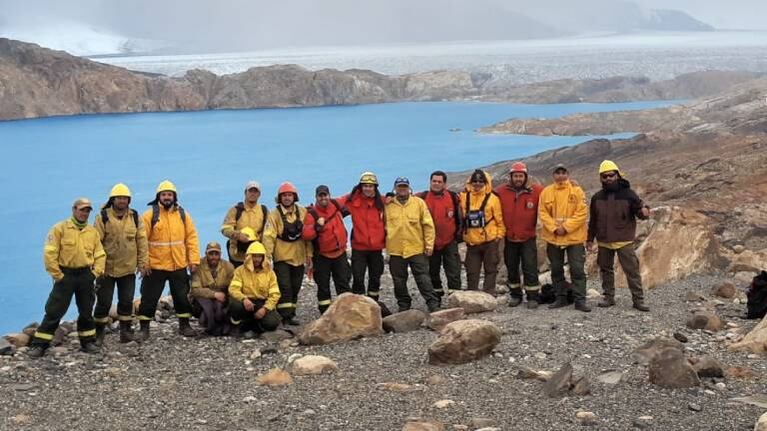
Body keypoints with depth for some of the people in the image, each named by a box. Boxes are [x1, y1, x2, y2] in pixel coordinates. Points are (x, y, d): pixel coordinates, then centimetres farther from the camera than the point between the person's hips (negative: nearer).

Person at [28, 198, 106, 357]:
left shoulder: (93, 232, 8)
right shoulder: (60, 228, -6)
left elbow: (100, 254, 12)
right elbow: (49, 253, -10)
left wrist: (96, 273, 0)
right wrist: (57, 275, -12)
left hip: (86, 276, 4)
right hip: (65, 275, -4)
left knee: (86, 311, 13)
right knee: (54, 311, -4)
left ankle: (88, 341, 26)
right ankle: (39, 344, 2)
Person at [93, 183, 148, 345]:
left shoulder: (135, 217, 3)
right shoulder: (103, 217, -7)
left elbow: (141, 240, 5)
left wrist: (142, 262, 1)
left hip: (128, 268, 3)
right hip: (107, 268, -2)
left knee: (126, 301, 9)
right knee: (104, 302, 4)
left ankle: (126, 330, 20)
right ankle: (98, 333, 16)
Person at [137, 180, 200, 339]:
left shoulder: (182, 214, 5)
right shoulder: (150, 215, -6)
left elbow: (191, 237, 5)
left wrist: (194, 260, -1)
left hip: (179, 266, 3)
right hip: (155, 266, -3)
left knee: (182, 297, 12)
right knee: (149, 298, 3)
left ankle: (184, 325, 26)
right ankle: (144, 329, 14)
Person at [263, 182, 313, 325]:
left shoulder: (303, 212, 4)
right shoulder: (274, 214, -6)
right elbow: (269, 236, -12)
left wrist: (309, 255, 6)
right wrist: (267, 256, -19)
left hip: (298, 258, 4)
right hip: (281, 258, -4)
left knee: (295, 288, 10)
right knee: (284, 287, -8)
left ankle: (291, 314, 19)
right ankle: (285, 316, -4)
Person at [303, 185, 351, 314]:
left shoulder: (335, 205, 0)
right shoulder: (312, 213, -14)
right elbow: (306, 235, -26)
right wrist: (317, 226, -38)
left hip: (340, 253, 4)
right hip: (322, 256, -4)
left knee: (343, 283, 6)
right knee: (323, 286, 6)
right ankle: (325, 313, 14)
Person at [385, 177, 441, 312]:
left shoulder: (419, 203, 1)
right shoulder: (388, 205, 5)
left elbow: (428, 225, 1)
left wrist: (429, 244, -3)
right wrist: (385, 242, 6)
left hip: (417, 249, -2)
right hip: (395, 250, 2)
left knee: (423, 278, -2)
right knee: (399, 281, 9)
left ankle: (433, 304, 2)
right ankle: (403, 305, 21)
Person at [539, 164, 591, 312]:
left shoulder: (577, 191, -3)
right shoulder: (546, 192, 3)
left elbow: (582, 213, -9)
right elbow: (543, 213, 0)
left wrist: (566, 227, -16)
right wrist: (554, 228, -13)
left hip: (574, 237, -3)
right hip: (553, 238, 3)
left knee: (577, 269, -4)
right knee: (556, 270, 10)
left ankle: (580, 300, 0)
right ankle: (561, 298, 21)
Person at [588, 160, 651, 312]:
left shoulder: (628, 194, -4)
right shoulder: (597, 198, 7)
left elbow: (640, 211, -3)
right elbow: (593, 221, 16)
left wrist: (644, 211, -28)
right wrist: (590, 238, 17)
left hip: (624, 242, -4)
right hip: (604, 243, 4)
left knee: (632, 270, -5)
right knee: (606, 270, 12)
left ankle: (638, 299, 1)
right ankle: (609, 297, 24)